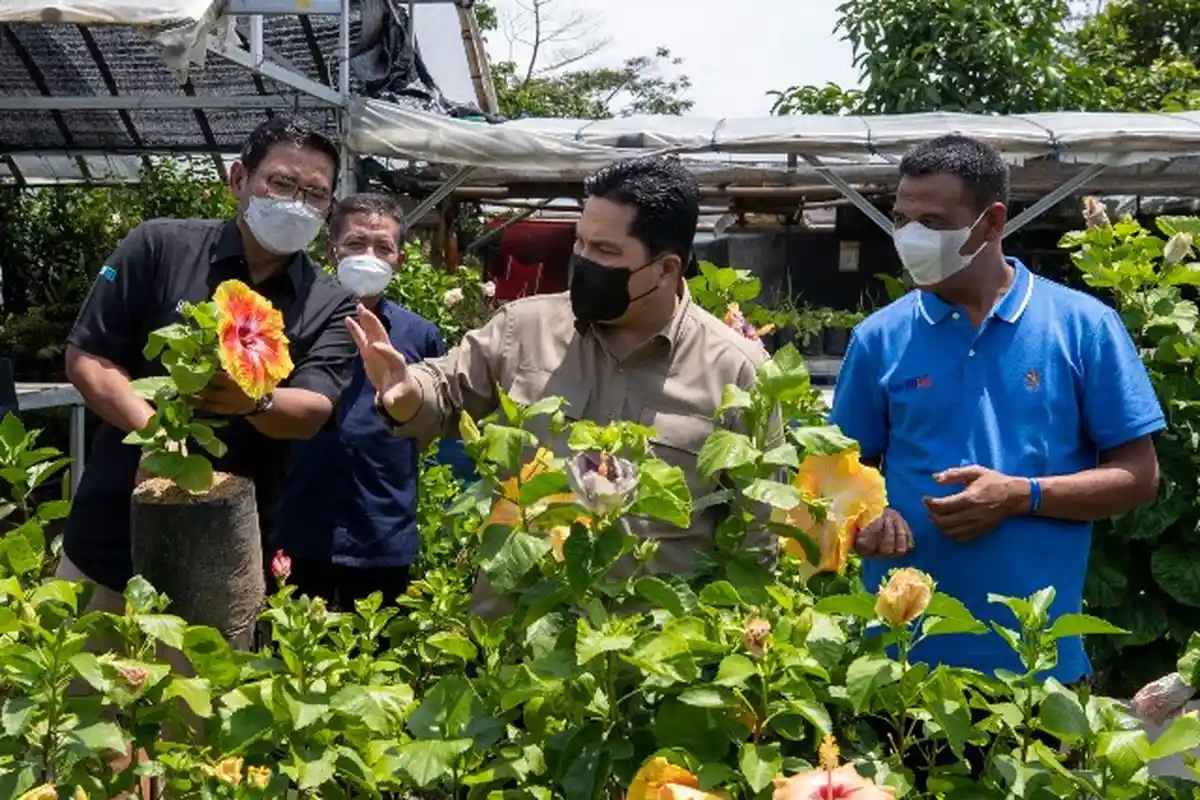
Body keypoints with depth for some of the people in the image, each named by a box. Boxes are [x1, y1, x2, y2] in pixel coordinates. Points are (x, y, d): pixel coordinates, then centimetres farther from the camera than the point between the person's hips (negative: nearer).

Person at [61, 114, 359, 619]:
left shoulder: (330, 306, -1)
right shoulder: (158, 247, -2)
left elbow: (312, 414, -13)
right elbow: (85, 358, -2)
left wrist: (256, 401, -36)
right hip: (110, 536, 0)